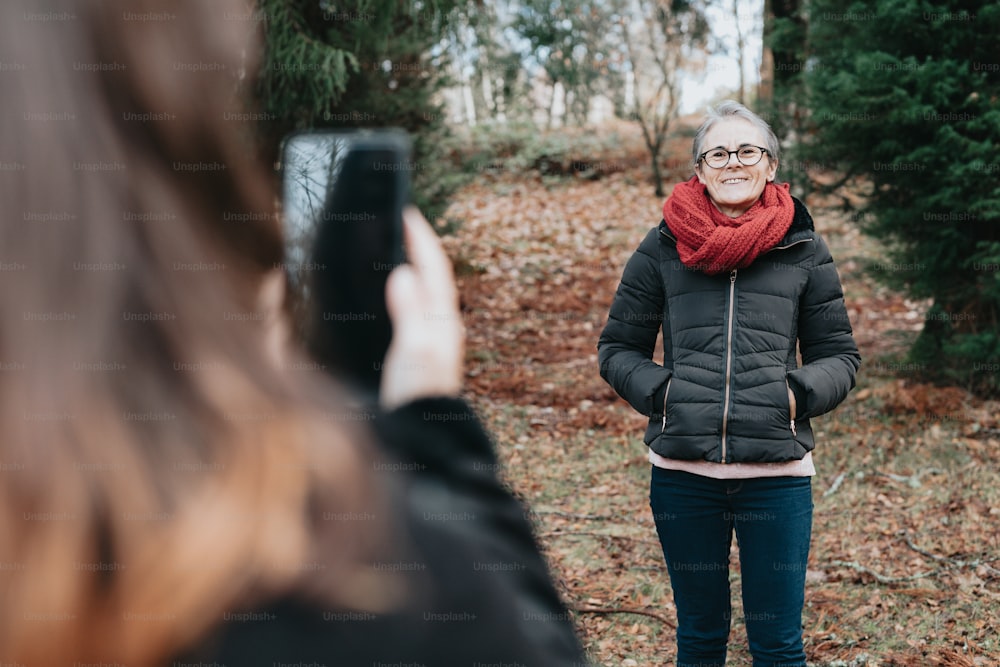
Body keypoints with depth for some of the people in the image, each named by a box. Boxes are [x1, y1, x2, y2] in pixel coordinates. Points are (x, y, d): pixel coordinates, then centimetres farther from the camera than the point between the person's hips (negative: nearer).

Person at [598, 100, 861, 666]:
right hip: (683, 471, 1)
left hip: (777, 472, 0)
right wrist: (660, 391, -8)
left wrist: (798, 392, -11)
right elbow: (617, 348, 10)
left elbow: (840, 355, 9)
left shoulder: (804, 251, 5)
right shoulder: (663, 249, 4)